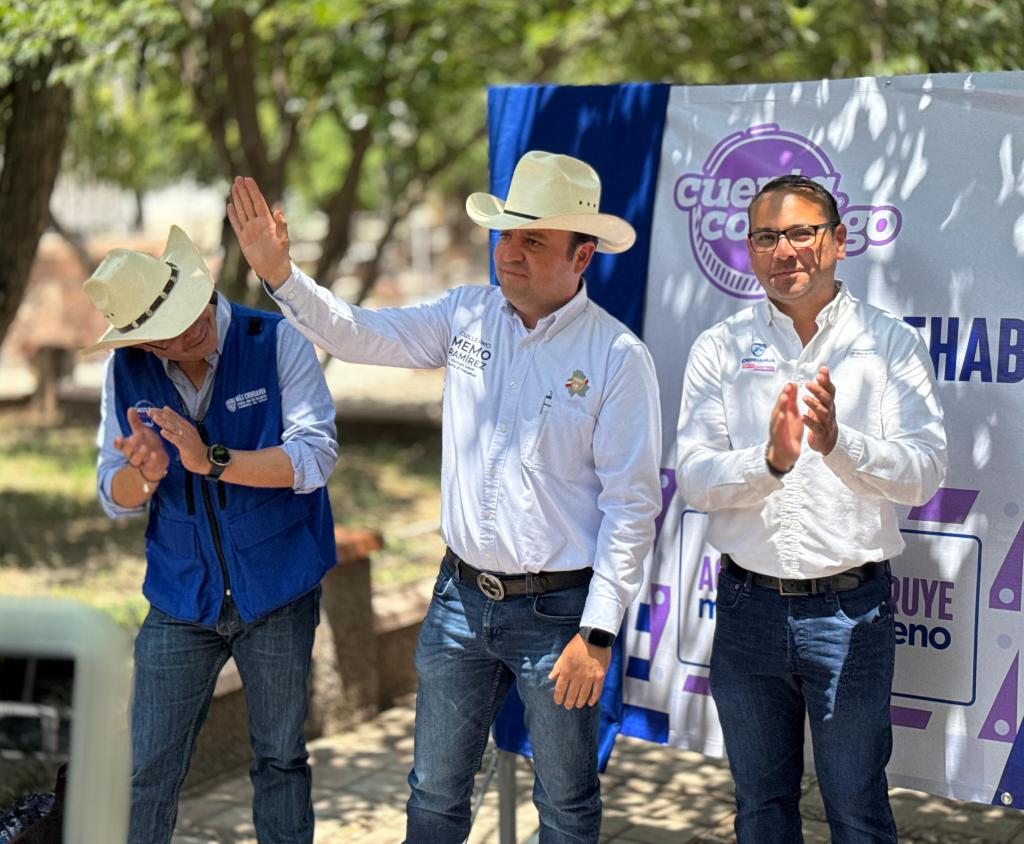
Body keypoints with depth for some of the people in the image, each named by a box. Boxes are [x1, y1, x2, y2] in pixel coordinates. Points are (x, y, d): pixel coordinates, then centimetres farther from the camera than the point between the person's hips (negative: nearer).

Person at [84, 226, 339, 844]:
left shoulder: (277, 342, -12)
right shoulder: (127, 371, -2)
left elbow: (315, 457, -20)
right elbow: (115, 500, 0)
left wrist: (211, 462, -30)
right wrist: (142, 475, -24)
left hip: (278, 593, -2)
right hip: (181, 600, 2)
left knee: (281, 762, 13)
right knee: (150, 776, 3)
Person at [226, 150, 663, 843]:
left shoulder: (618, 356, -12)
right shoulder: (468, 316, 2)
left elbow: (632, 504, -12)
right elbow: (359, 335, 3)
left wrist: (598, 631, -15)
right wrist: (278, 271, -12)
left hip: (557, 610, -4)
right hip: (462, 597, 4)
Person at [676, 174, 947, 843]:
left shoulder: (890, 342, 0)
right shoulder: (720, 349, 4)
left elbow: (923, 473, -11)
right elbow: (694, 479, -5)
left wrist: (837, 442, -28)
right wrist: (770, 460, -25)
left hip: (851, 607, -2)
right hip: (749, 605, 2)